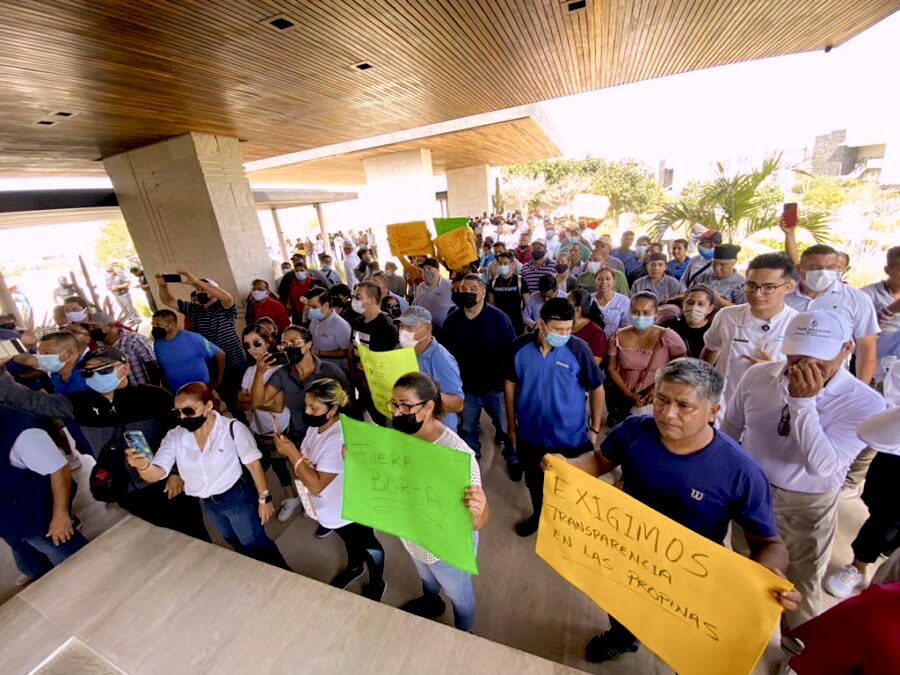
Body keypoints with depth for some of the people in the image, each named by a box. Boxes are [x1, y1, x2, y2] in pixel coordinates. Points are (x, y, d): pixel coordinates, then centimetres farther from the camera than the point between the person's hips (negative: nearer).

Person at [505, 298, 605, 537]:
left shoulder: (579, 349, -18)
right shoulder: (520, 347, -14)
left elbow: (596, 389, -5)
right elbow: (510, 385, -1)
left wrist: (594, 428, -1)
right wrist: (512, 424, 4)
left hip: (571, 437, -2)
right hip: (530, 434, 2)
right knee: (534, 482, 25)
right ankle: (538, 515, 54)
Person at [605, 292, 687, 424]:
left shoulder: (667, 336, -10)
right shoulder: (618, 337, -3)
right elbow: (611, 369, -1)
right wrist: (628, 394, -11)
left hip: (656, 404, -2)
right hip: (622, 402, 2)